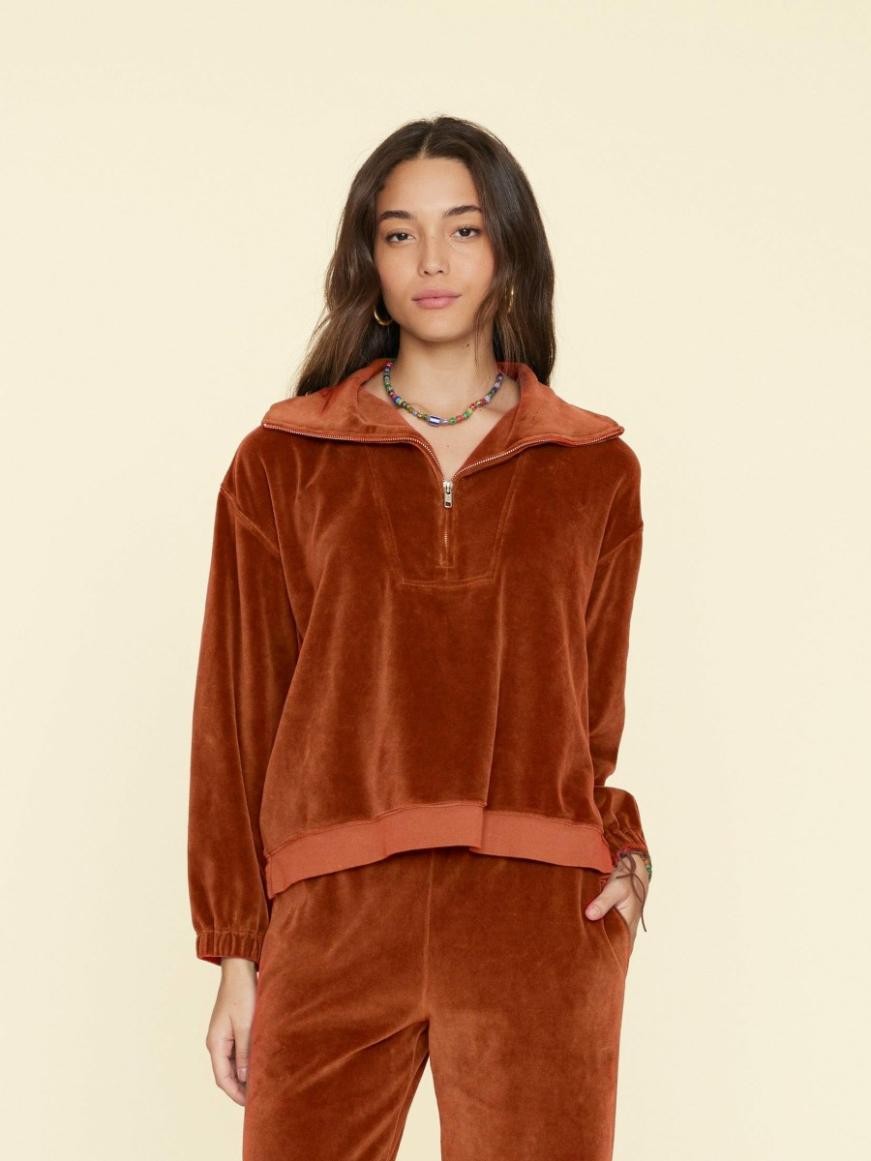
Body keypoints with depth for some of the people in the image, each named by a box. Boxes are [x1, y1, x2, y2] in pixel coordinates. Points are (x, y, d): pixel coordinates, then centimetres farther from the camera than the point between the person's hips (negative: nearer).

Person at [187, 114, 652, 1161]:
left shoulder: (597, 471, 9)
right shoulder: (281, 464, 6)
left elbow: (592, 710, 13)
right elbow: (236, 713, 5)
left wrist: (622, 850, -5)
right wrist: (235, 952, 2)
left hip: (544, 927, 1)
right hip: (334, 922, 0)